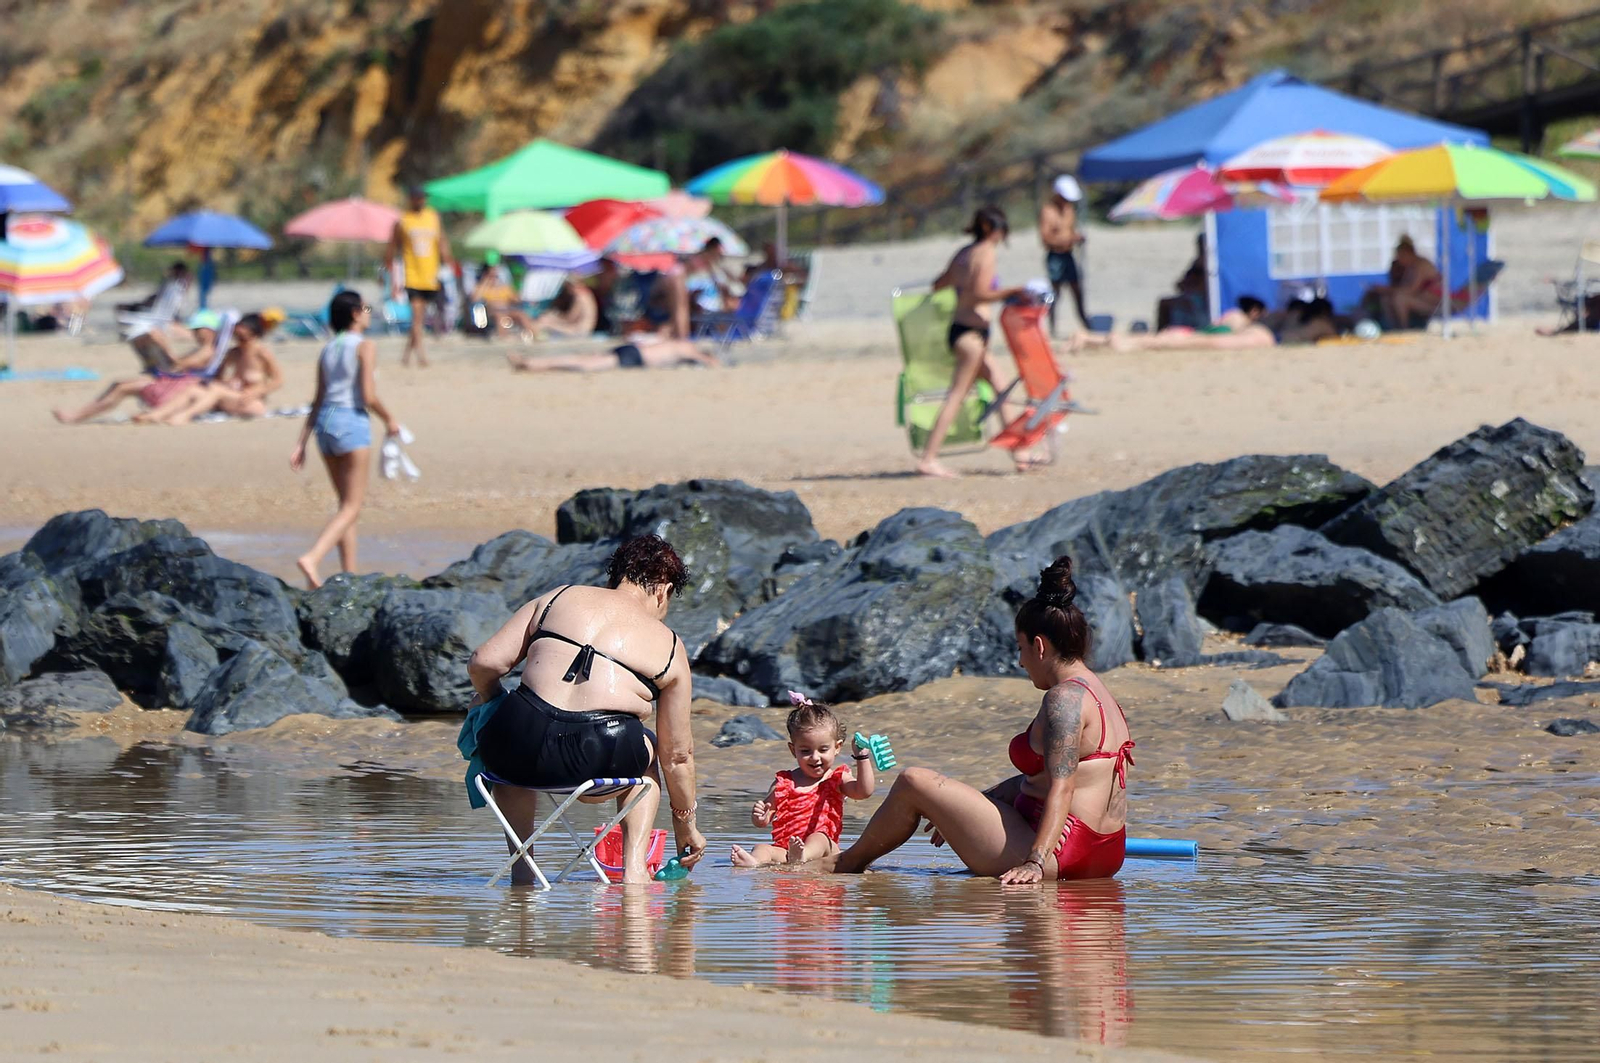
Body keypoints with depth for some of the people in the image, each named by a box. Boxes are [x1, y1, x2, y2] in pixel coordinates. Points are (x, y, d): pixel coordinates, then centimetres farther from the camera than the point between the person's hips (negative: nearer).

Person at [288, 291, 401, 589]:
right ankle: (312, 558, -24)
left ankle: (350, 574, 14)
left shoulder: (328, 350, 13)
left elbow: (318, 400, 13)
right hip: (352, 422, -7)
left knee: (347, 504, 15)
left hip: (325, 422, 7)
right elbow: (369, 396, -14)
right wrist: (389, 419, 3)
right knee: (352, 506, -5)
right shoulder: (365, 346, -7)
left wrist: (301, 444, 12)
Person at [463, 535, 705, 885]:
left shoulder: (559, 599, 17)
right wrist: (686, 825, 31)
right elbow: (678, 753, 18)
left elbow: (484, 663, 10)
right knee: (648, 750, 35)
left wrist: (488, 699, 33)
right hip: (601, 760, -1)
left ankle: (521, 868, 27)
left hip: (520, 750, 1)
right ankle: (634, 867, 19)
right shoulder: (669, 648, 16)